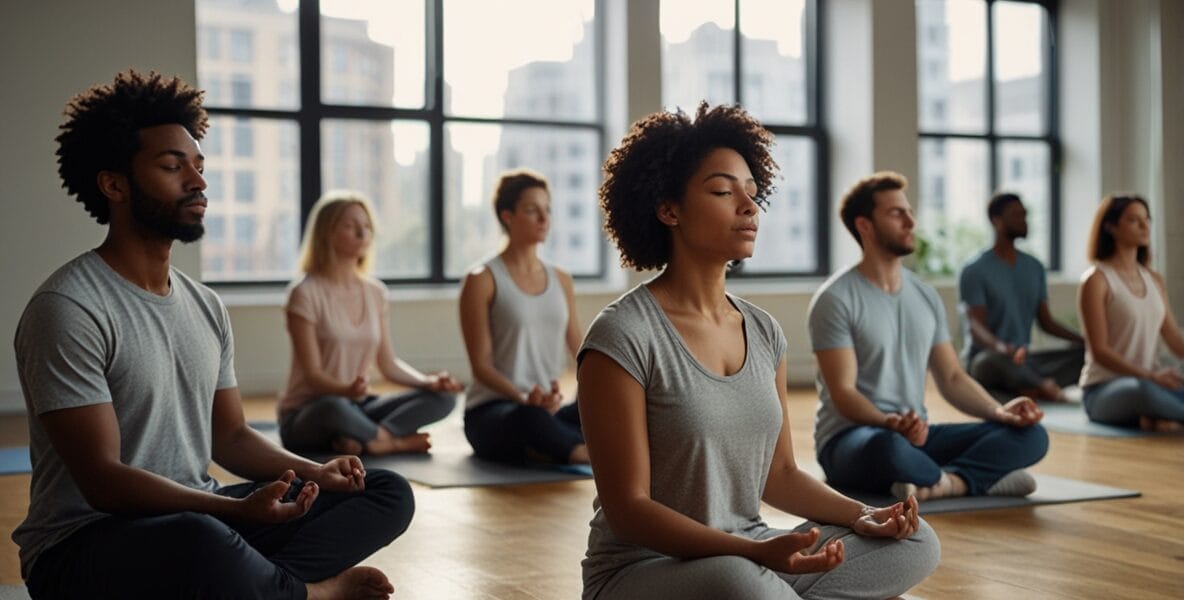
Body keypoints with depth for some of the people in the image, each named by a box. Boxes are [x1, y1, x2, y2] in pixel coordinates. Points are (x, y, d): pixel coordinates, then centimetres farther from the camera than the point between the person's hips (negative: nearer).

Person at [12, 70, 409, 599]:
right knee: (203, 543, -42)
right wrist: (238, 509, -31)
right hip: (84, 546, -8)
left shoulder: (206, 306, 11)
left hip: (197, 514, 8)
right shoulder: (68, 309, -15)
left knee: (389, 493, 1)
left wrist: (314, 472, -4)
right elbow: (103, 481, -20)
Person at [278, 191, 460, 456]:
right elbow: (313, 374, -16)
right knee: (334, 407, -42)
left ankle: (360, 439, -27)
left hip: (358, 406, 6)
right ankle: (394, 440, -15)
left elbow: (388, 364, 10)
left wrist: (429, 381, -9)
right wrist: (346, 390, -37)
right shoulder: (306, 292, -11)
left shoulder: (375, 292, 8)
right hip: (307, 416, -6)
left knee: (442, 397, -14)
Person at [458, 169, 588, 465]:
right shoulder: (482, 281, -3)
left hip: (549, 409, 6)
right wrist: (525, 399, -25)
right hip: (491, 411, -6)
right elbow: (481, 365, -9)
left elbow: (580, 351, 14)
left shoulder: (561, 280, 15)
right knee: (531, 418, -43)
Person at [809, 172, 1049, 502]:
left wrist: (997, 410, -8)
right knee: (888, 446, -43)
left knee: (1030, 434, -10)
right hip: (851, 437, -6)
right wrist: (891, 423, -37)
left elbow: (951, 378, 12)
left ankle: (938, 483, -27)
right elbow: (843, 394, -17)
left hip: (916, 436, 7)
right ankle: (976, 478, -16)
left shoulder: (926, 296, 12)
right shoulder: (835, 300, -10)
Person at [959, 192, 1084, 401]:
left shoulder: (1034, 267, 14)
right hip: (984, 358, -6)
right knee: (993, 361, -41)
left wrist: (1085, 339, -3)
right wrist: (1001, 347, -39)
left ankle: (1034, 388, -34)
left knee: (1084, 353, -14)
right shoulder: (974, 270, -6)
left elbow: (1046, 321, 15)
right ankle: (1047, 388, -18)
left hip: (1023, 360, 6)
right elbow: (976, 326, -16)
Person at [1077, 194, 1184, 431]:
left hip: (1148, 381, 6)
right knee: (1144, 390, -41)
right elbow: (1099, 351, -14)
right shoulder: (1096, 280, -7)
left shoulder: (1155, 280, 14)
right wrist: (1150, 376, -28)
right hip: (1104, 389, -6)